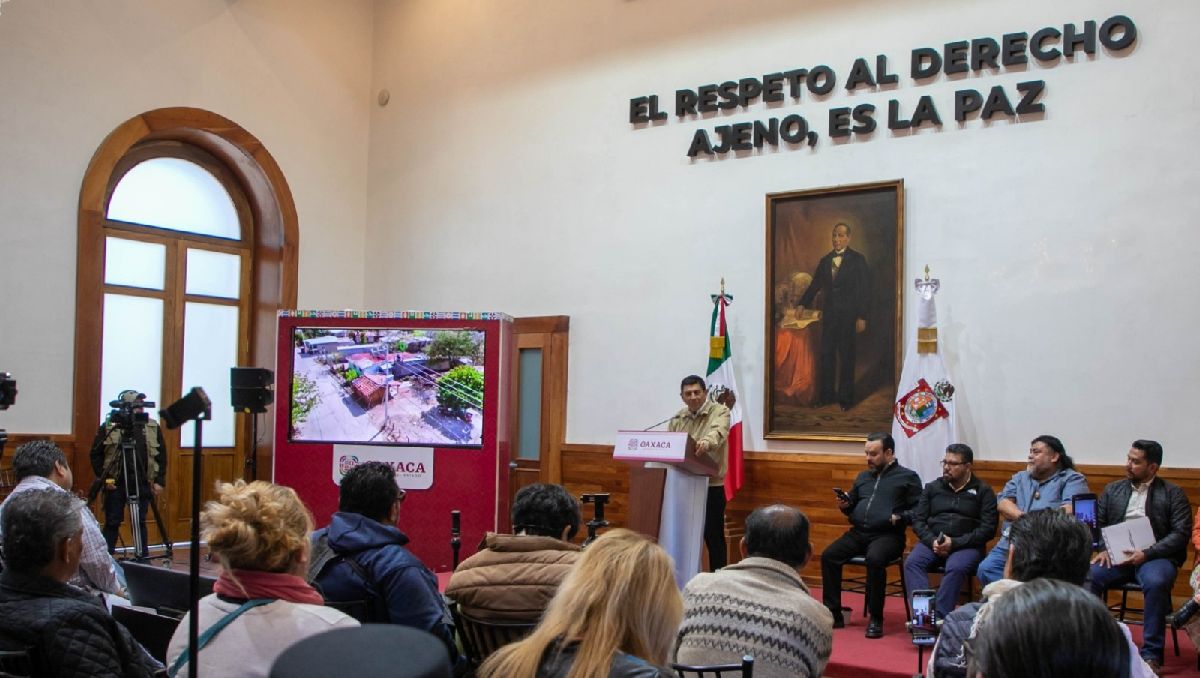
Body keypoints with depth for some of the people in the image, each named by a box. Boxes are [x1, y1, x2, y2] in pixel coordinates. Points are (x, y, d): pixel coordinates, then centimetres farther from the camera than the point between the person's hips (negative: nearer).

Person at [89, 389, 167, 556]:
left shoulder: (153, 427, 2)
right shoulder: (108, 427, -4)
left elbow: (161, 456, 5)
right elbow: (96, 454, 0)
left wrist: (159, 481, -1)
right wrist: (103, 477, -7)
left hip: (142, 484, 2)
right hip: (115, 484, -2)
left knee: (140, 522, 8)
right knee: (112, 522, 5)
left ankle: (143, 558, 15)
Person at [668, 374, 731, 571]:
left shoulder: (720, 412, -6)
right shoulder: (677, 419, 11)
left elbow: (718, 432, -28)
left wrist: (707, 442, -49)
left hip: (711, 486, -5)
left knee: (713, 538, 3)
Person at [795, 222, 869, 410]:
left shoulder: (858, 260, -2)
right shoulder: (825, 261, 12)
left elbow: (865, 289, -5)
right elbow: (815, 285, 13)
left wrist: (861, 317, -11)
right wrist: (802, 304, 0)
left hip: (848, 316, -4)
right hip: (829, 315, 4)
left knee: (847, 356, 3)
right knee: (826, 354, 6)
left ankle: (846, 397, 12)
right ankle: (826, 394, 15)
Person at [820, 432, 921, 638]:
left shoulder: (908, 477, 5)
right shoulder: (863, 477, 22)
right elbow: (853, 506, 29)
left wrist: (900, 517, -17)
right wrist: (845, 505, 7)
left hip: (887, 535, -6)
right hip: (858, 533, 6)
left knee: (874, 559, -36)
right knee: (828, 556, -18)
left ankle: (876, 618, -21)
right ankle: (833, 615, -12)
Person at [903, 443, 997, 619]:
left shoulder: (983, 491, 6)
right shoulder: (932, 488, 16)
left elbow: (988, 528, -4)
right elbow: (918, 520, 11)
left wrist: (954, 543, -14)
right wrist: (932, 541, -9)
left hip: (966, 545, -3)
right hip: (932, 541, 3)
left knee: (956, 568, -35)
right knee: (912, 562, -27)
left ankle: (940, 617, -35)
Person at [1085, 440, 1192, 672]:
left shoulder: (1173, 493, 6)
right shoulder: (1112, 490, 17)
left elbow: (1181, 533, -4)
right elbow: (1096, 524, 15)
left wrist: (1146, 553, -16)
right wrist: (1103, 549, -6)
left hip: (1155, 557, -3)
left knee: (1156, 583, -36)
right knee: (1088, 575, -26)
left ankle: (1152, 654, -24)